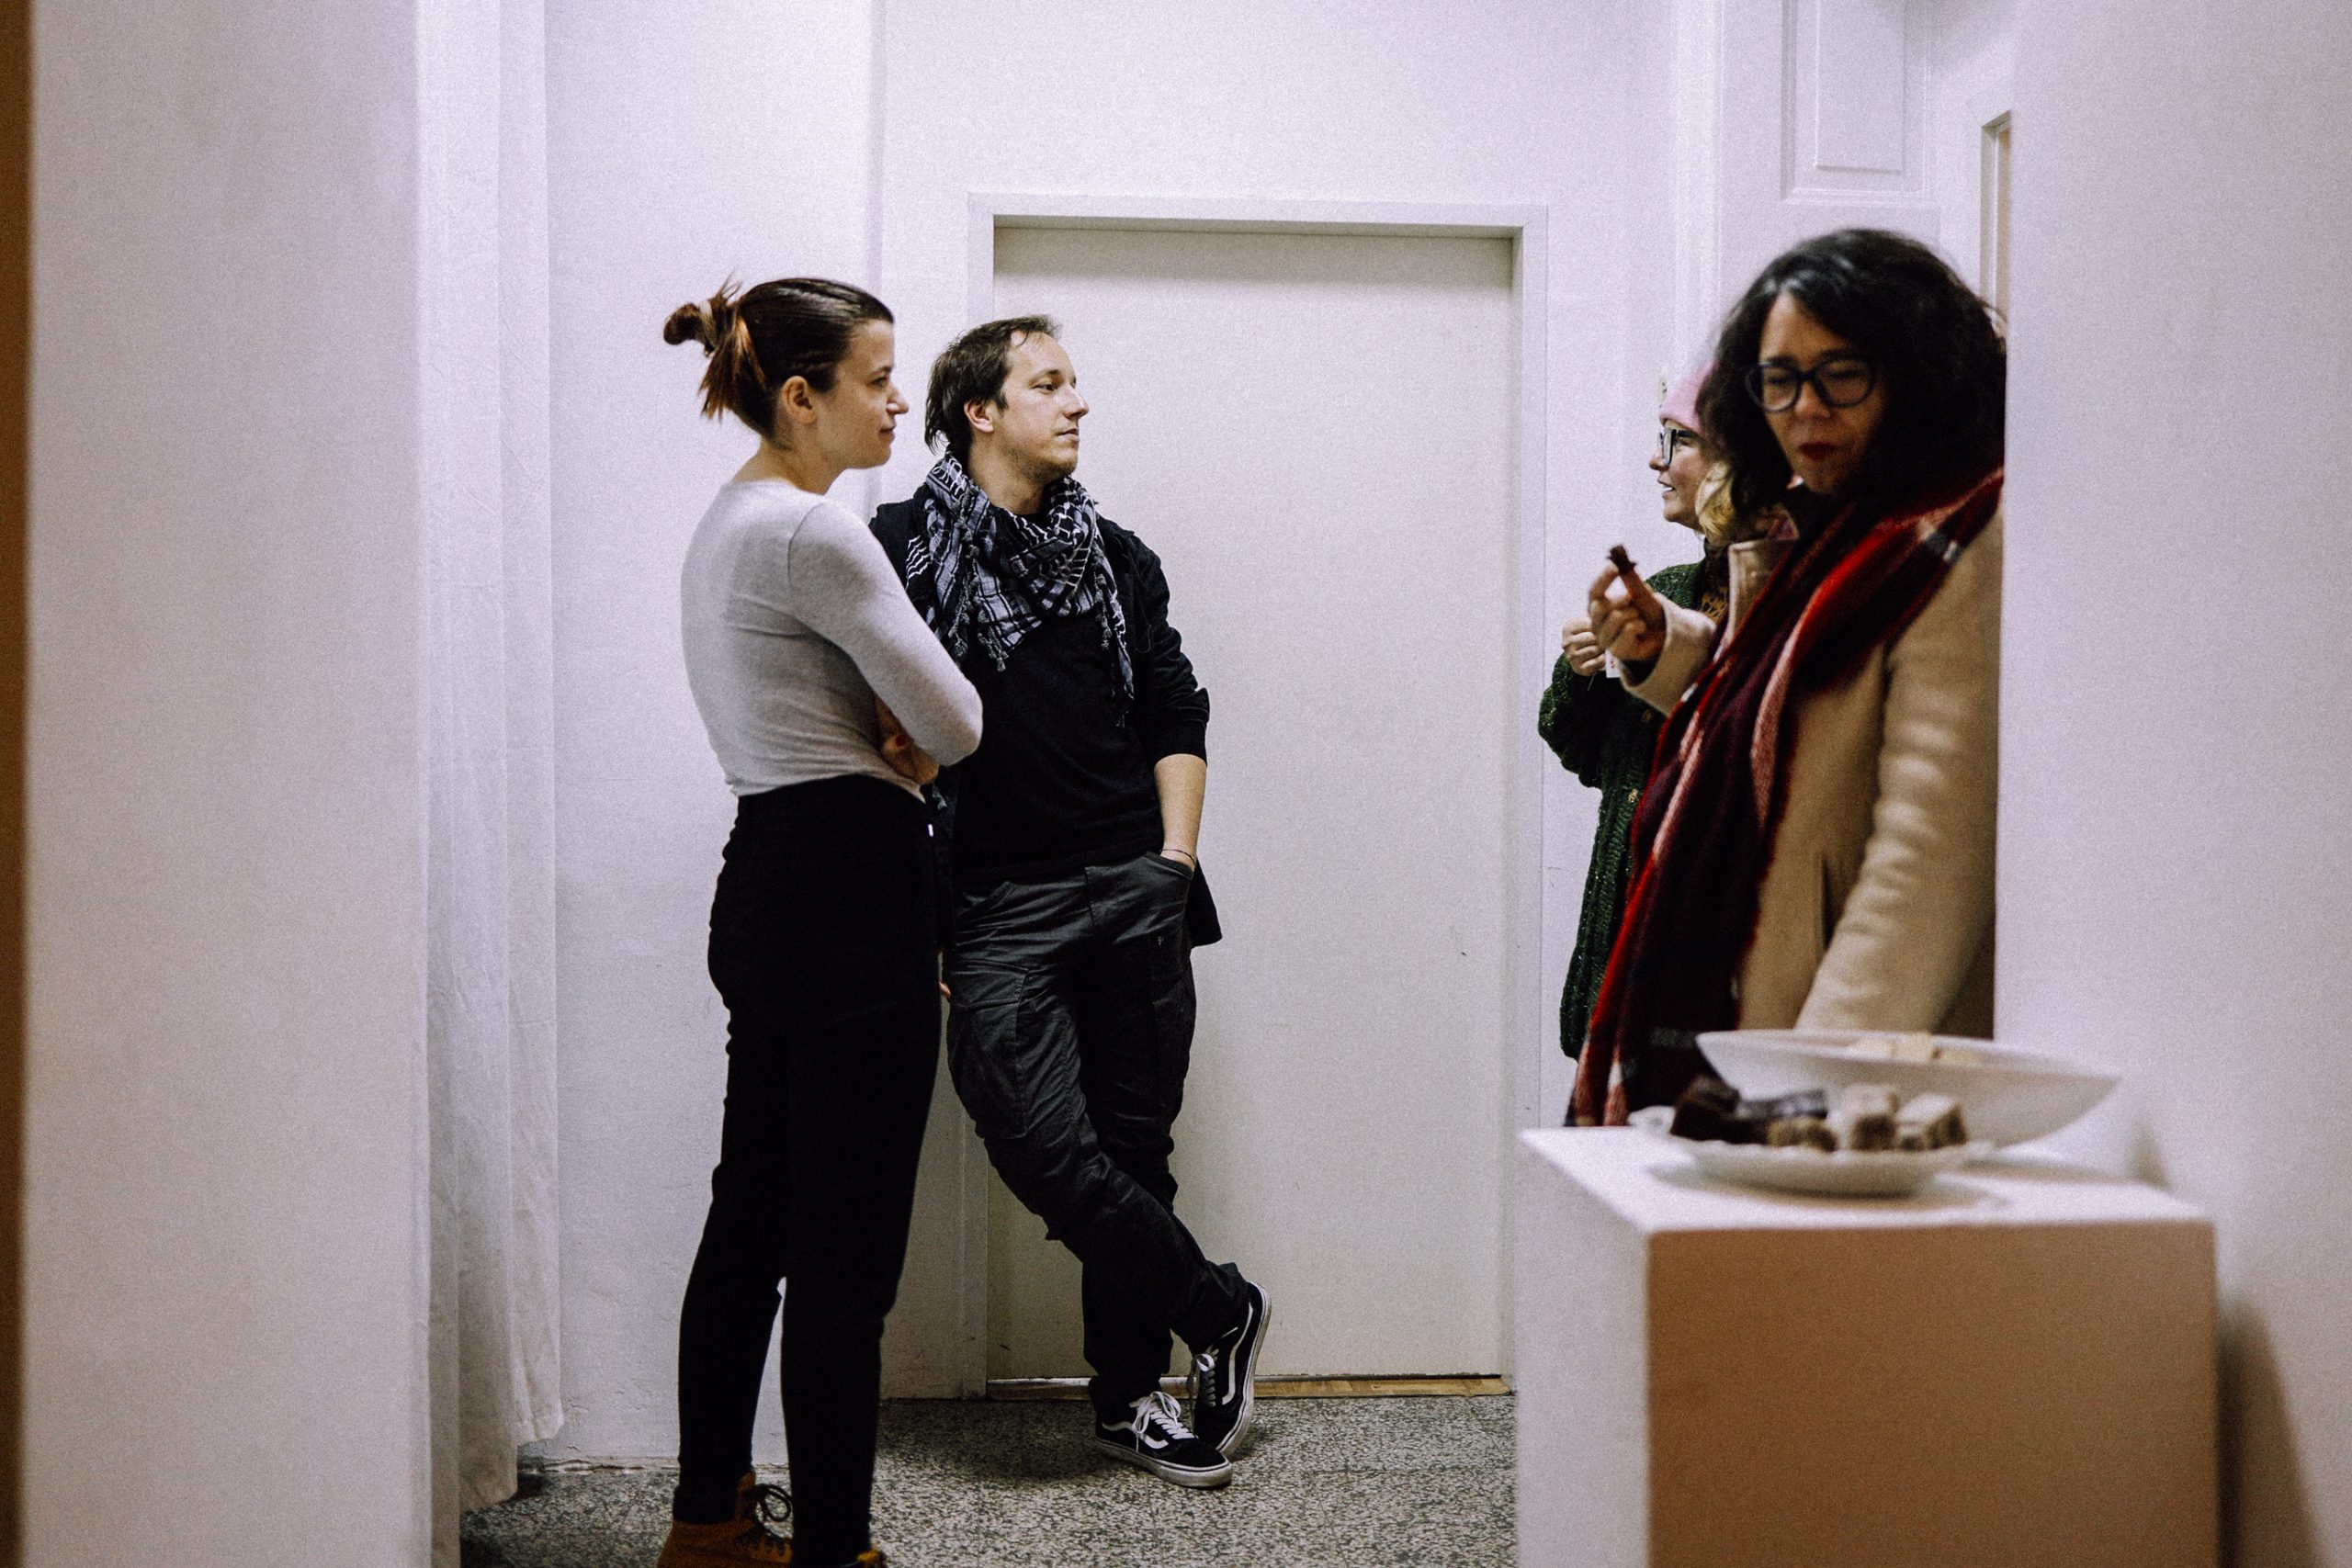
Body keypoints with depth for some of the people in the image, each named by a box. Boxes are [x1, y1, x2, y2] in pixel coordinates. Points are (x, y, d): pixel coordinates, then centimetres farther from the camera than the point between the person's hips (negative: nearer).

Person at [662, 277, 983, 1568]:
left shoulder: (730, 523, 16)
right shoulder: (812, 533, -15)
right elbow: (956, 724, -14)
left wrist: (881, 734, 2)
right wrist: (907, 734, 7)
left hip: (762, 888, 11)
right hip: (848, 894, -11)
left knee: (751, 1222, 19)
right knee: (844, 1259, -3)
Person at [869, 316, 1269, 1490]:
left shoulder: (1116, 555, 17)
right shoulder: (906, 545, 4)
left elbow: (1175, 717, 18)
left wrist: (1174, 860, 6)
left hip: (1136, 889, 3)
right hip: (998, 901, -3)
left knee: (1134, 1142, 4)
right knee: (1043, 1144, -14)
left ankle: (1129, 1395, 18)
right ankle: (1220, 1312, 6)